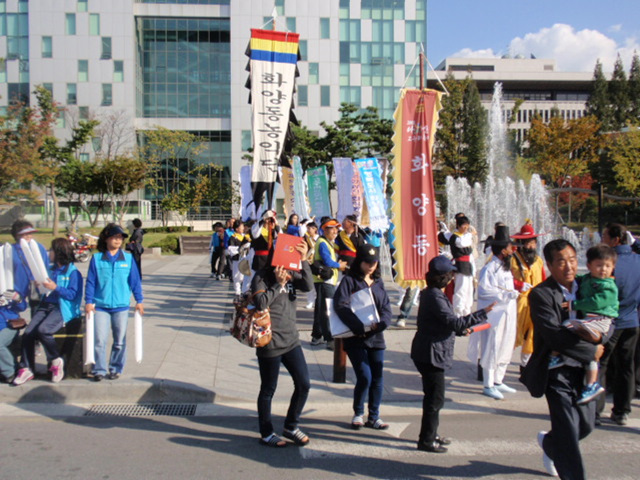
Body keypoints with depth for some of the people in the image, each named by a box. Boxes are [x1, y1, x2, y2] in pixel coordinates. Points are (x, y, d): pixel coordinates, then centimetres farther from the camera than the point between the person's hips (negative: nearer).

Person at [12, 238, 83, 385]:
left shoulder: (73, 272, -3)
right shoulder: (52, 270, 19)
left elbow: (73, 294, -11)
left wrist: (55, 287, -18)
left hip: (62, 309, -7)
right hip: (45, 305, 7)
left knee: (42, 330, -30)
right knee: (28, 332, -14)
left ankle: (56, 361, -9)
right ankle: (26, 369, -6)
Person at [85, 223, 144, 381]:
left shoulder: (128, 258, 2)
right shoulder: (96, 258, 0)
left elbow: (135, 280, 7)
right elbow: (90, 281, 2)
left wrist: (139, 300, 5)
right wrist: (88, 301, -3)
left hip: (121, 306, 1)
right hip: (100, 306, -1)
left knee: (120, 341, 8)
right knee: (99, 340, -4)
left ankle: (115, 369, 22)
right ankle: (99, 370, 10)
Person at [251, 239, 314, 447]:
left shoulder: (291, 275, 8)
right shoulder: (261, 277, -8)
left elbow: (308, 286, -10)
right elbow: (261, 303, -23)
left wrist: (304, 260, -17)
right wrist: (279, 284, -19)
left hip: (291, 340, 6)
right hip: (270, 343, -6)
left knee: (304, 384, 7)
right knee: (268, 389, 8)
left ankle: (291, 426, 27)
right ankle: (266, 433, 26)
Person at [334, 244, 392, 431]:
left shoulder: (378, 282, 13)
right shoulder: (349, 281, -3)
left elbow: (386, 307, 7)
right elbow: (341, 306, -16)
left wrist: (380, 323, -14)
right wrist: (359, 327, -23)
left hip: (376, 337, 5)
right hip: (355, 338, -5)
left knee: (377, 378, 6)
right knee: (364, 377, -10)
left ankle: (374, 417, 20)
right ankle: (358, 414, 13)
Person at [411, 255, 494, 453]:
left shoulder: (431, 294, 11)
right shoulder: (435, 297, -22)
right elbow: (454, 322, -27)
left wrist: (461, 330, 21)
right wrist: (482, 313, -24)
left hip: (430, 353, 11)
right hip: (431, 354, -11)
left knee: (433, 396, 20)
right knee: (435, 398, -1)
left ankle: (431, 434, 32)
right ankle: (426, 440, 8)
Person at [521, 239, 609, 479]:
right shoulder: (541, 294, -15)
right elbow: (555, 336, -22)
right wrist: (592, 351, -17)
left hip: (584, 370, 7)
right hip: (557, 371, -6)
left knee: (586, 425, 18)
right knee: (569, 432, -6)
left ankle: (549, 443, 47)